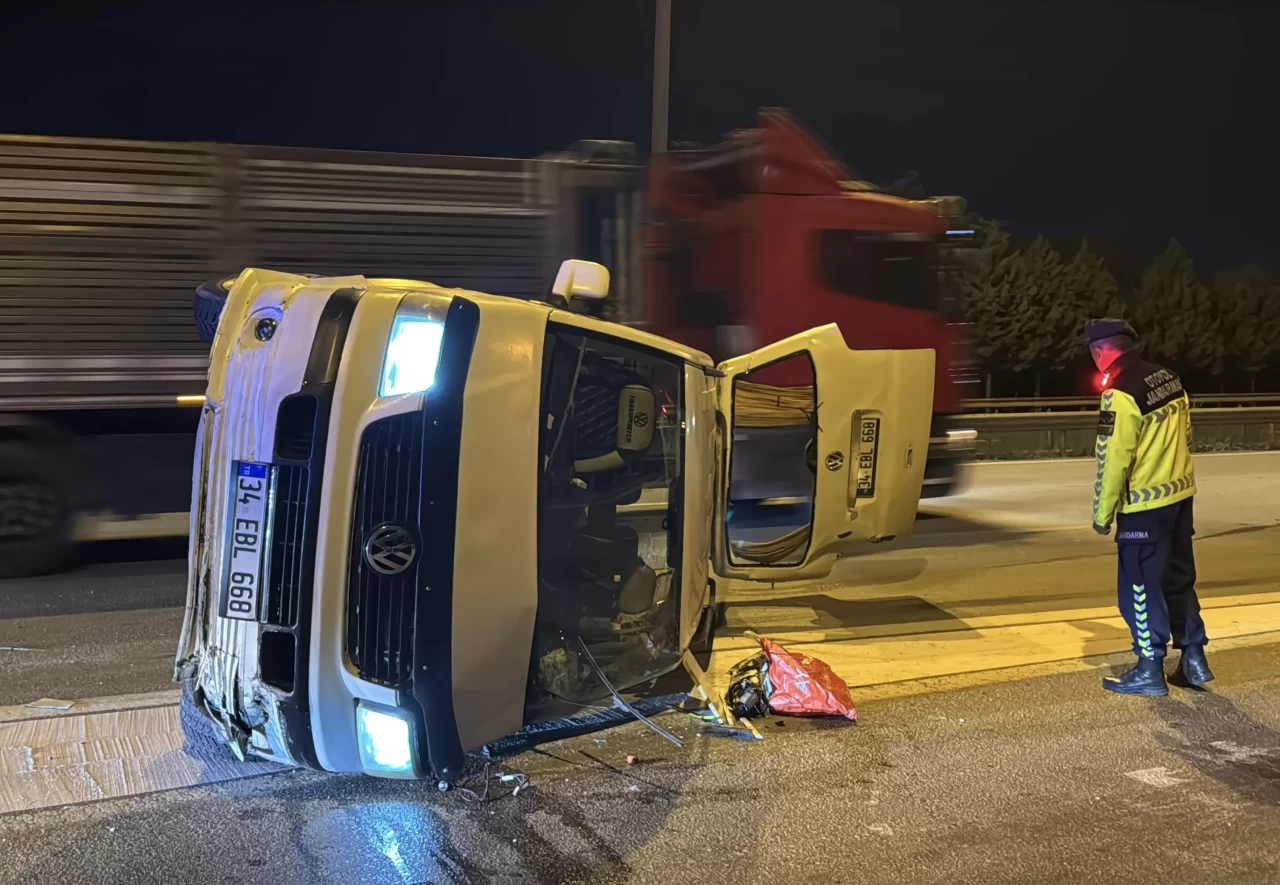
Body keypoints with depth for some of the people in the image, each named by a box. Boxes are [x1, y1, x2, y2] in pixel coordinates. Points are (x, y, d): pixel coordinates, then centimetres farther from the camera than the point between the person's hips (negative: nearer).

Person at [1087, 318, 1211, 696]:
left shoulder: (1120, 393, -19)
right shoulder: (1169, 378, 7)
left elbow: (1113, 459, -19)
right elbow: (1184, 435, 14)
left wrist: (1102, 513, -10)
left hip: (1144, 505, -8)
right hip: (1180, 495, 8)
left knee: (1142, 587, 2)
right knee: (1179, 579, 18)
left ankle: (1150, 670, 8)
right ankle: (1194, 659, 24)